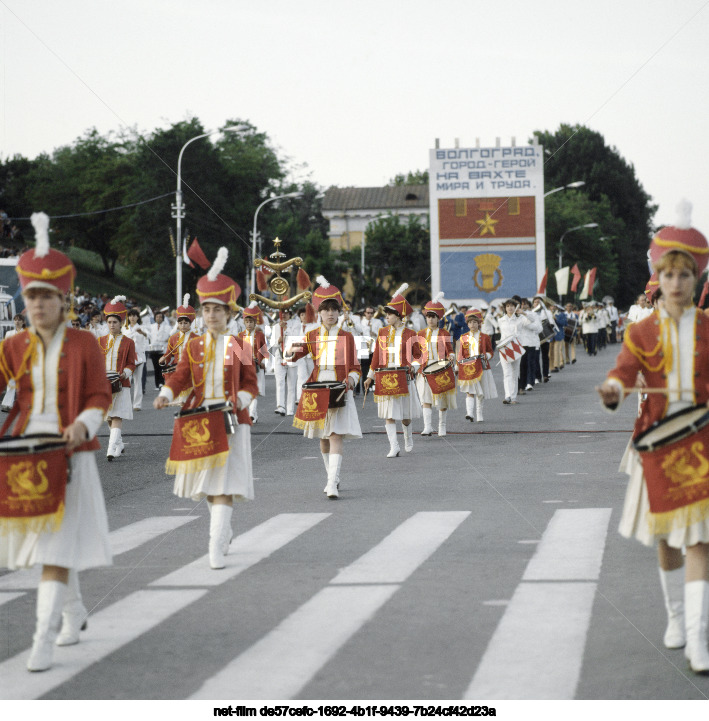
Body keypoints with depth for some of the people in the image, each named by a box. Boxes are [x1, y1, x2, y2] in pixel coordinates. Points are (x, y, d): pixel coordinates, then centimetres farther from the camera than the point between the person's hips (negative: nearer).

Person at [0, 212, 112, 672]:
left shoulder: (83, 344, -3)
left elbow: (100, 396, -2)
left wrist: (83, 426, -20)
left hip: (68, 454, -4)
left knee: (58, 543, -10)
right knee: (37, 540, 14)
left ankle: (45, 639, -11)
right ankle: (75, 612, 36)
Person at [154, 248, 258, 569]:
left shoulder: (239, 346, 1)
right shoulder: (194, 346, 8)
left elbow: (250, 384, 2)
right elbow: (180, 376, 2)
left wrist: (239, 400, -18)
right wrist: (166, 394, -17)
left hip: (231, 419, -3)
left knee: (225, 485, -11)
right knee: (206, 483, 11)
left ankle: (217, 548, -15)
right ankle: (224, 532, 34)